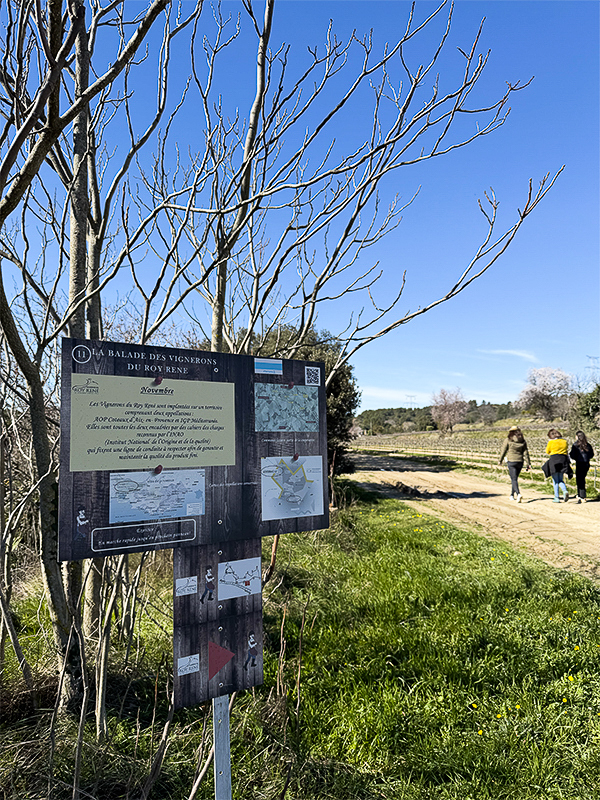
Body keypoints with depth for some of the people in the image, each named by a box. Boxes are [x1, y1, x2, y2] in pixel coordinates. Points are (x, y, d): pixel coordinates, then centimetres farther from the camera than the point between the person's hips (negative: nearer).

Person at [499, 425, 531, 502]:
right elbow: (525, 453, 2)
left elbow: (504, 451, 1)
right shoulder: (522, 440, 5)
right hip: (520, 461, 4)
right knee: (515, 478, 18)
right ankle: (512, 495, 27)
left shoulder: (508, 440, -5)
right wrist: (528, 463, 3)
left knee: (514, 479, -5)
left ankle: (518, 494, -26)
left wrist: (500, 460, 13)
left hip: (511, 461, -4)